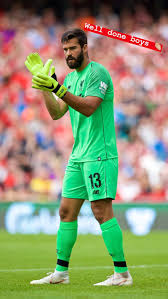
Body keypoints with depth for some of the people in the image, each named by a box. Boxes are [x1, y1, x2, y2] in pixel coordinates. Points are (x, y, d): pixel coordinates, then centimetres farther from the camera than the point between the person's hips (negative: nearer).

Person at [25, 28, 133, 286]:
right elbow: (56, 113, 11)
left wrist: (57, 88, -29)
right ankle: (61, 272, 15)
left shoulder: (98, 73, -9)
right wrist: (44, 84, 2)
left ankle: (122, 273, -9)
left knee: (102, 211, -12)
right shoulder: (70, 78, 17)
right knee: (67, 211, 8)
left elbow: (88, 107, -22)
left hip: (100, 154, -9)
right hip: (78, 156, 9)